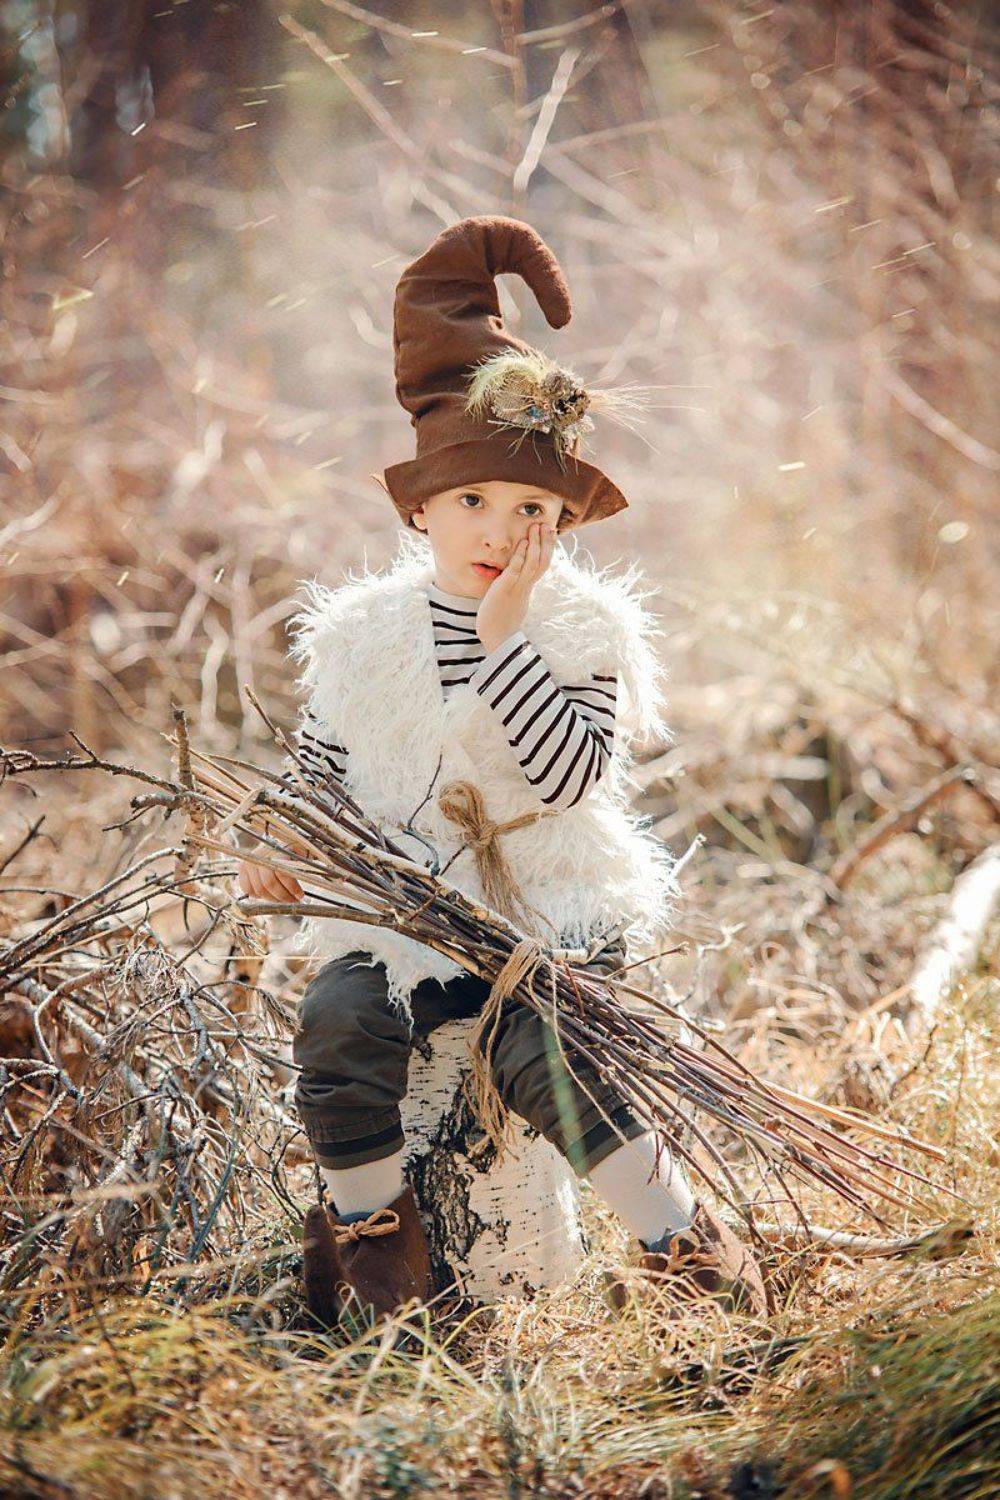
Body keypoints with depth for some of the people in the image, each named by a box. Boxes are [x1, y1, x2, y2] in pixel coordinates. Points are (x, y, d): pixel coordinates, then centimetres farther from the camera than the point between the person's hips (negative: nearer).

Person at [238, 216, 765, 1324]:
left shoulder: (581, 632, -5)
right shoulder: (367, 633, 3)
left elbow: (569, 773, -20)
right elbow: (320, 765, 16)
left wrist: (505, 637, -21)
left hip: (550, 912, -3)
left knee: (543, 1054, -26)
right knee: (338, 1022, -23)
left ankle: (681, 1235, -7)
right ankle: (364, 1212, 3)